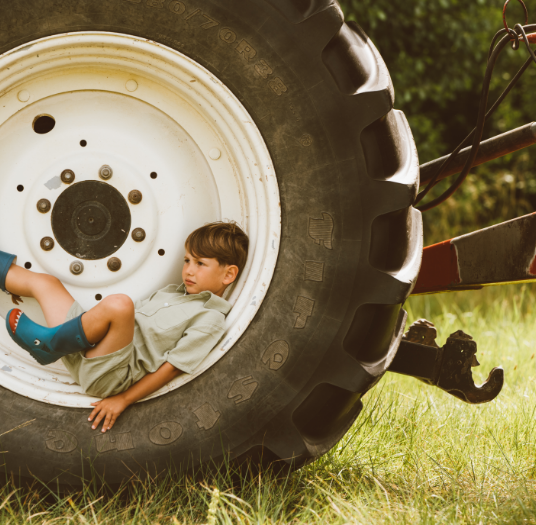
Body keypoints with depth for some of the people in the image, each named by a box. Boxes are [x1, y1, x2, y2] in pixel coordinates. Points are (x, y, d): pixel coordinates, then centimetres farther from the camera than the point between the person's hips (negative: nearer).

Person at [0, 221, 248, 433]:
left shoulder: (210, 319, -4)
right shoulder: (172, 291, 23)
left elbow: (172, 367, -11)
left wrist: (122, 400, -16)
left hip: (107, 376, -8)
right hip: (83, 357, 8)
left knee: (118, 304, -35)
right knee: (47, 282, 19)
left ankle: (48, 344, -15)